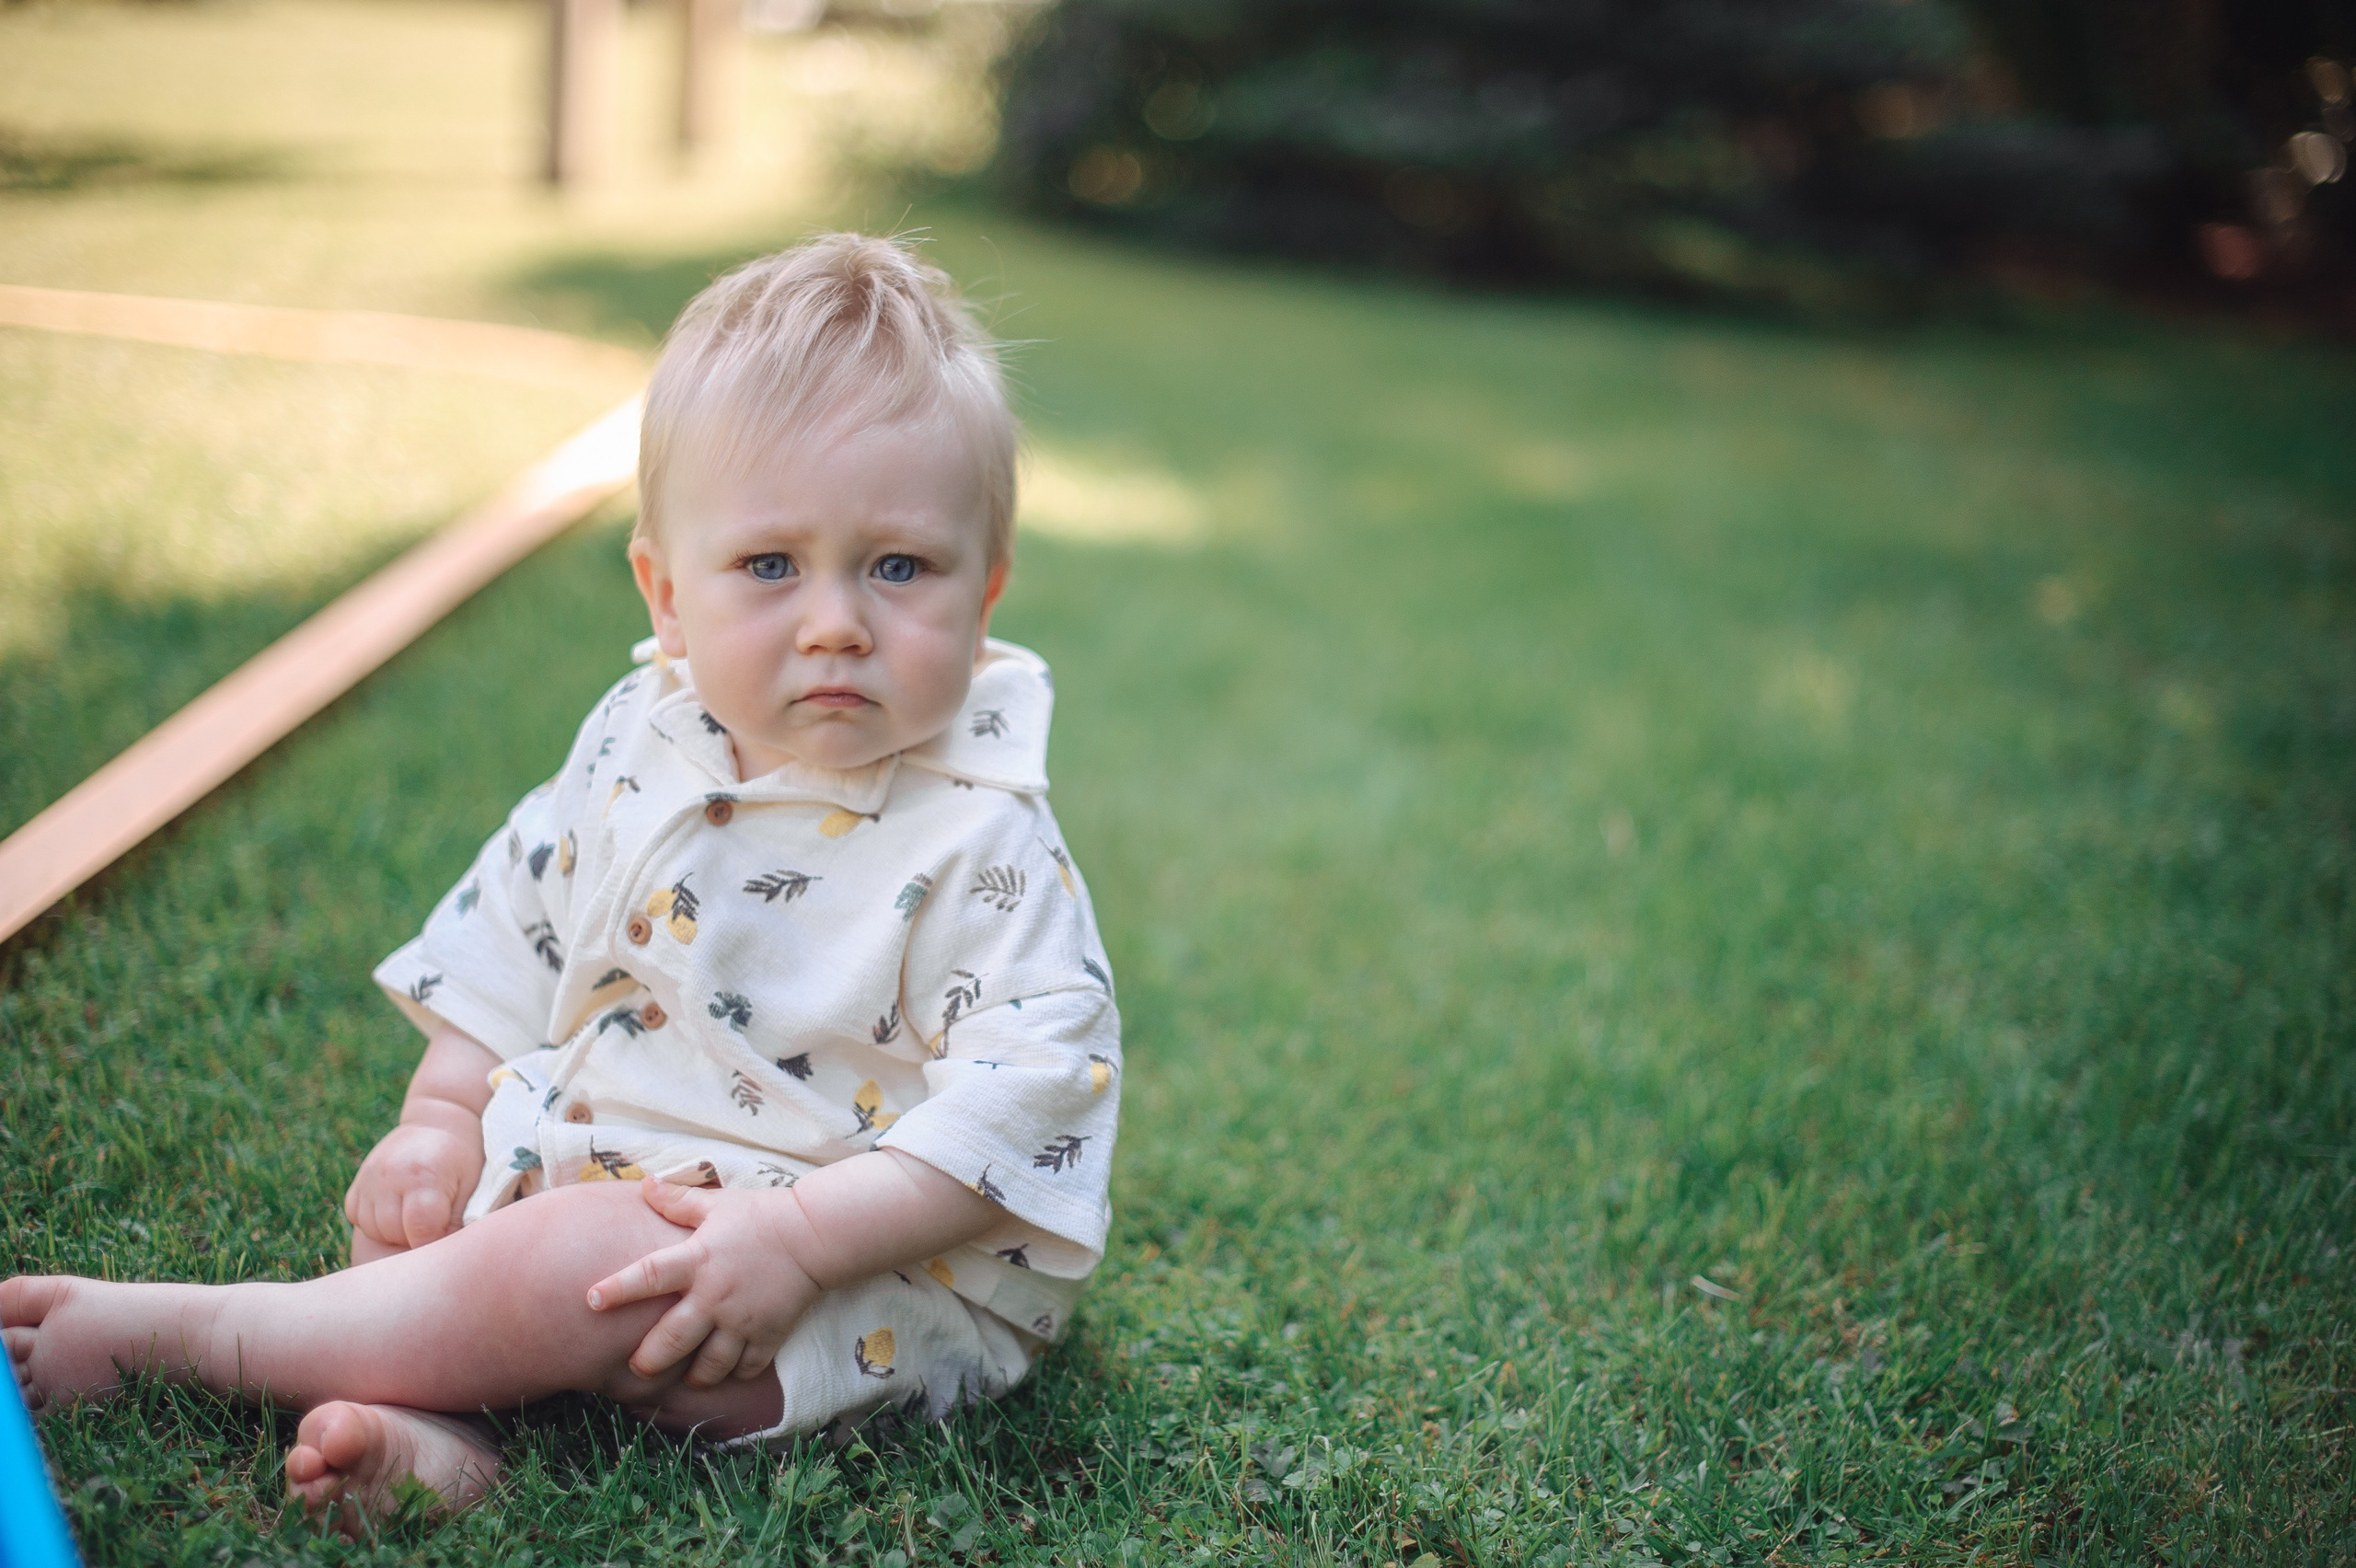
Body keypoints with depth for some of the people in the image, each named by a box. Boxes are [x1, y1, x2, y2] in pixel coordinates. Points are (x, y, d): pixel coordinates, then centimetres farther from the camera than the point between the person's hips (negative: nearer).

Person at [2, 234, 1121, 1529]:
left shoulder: (981, 843, -20)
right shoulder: (640, 743, 0)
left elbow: (1028, 1093, -25)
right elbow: (515, 929, 13)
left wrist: (798, 1236, -30)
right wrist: (443, 1117, 3)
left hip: (879, 1271, -8)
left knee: (563, 1267, -25)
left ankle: (168, 1330, -11)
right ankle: (427, 1431, -24)